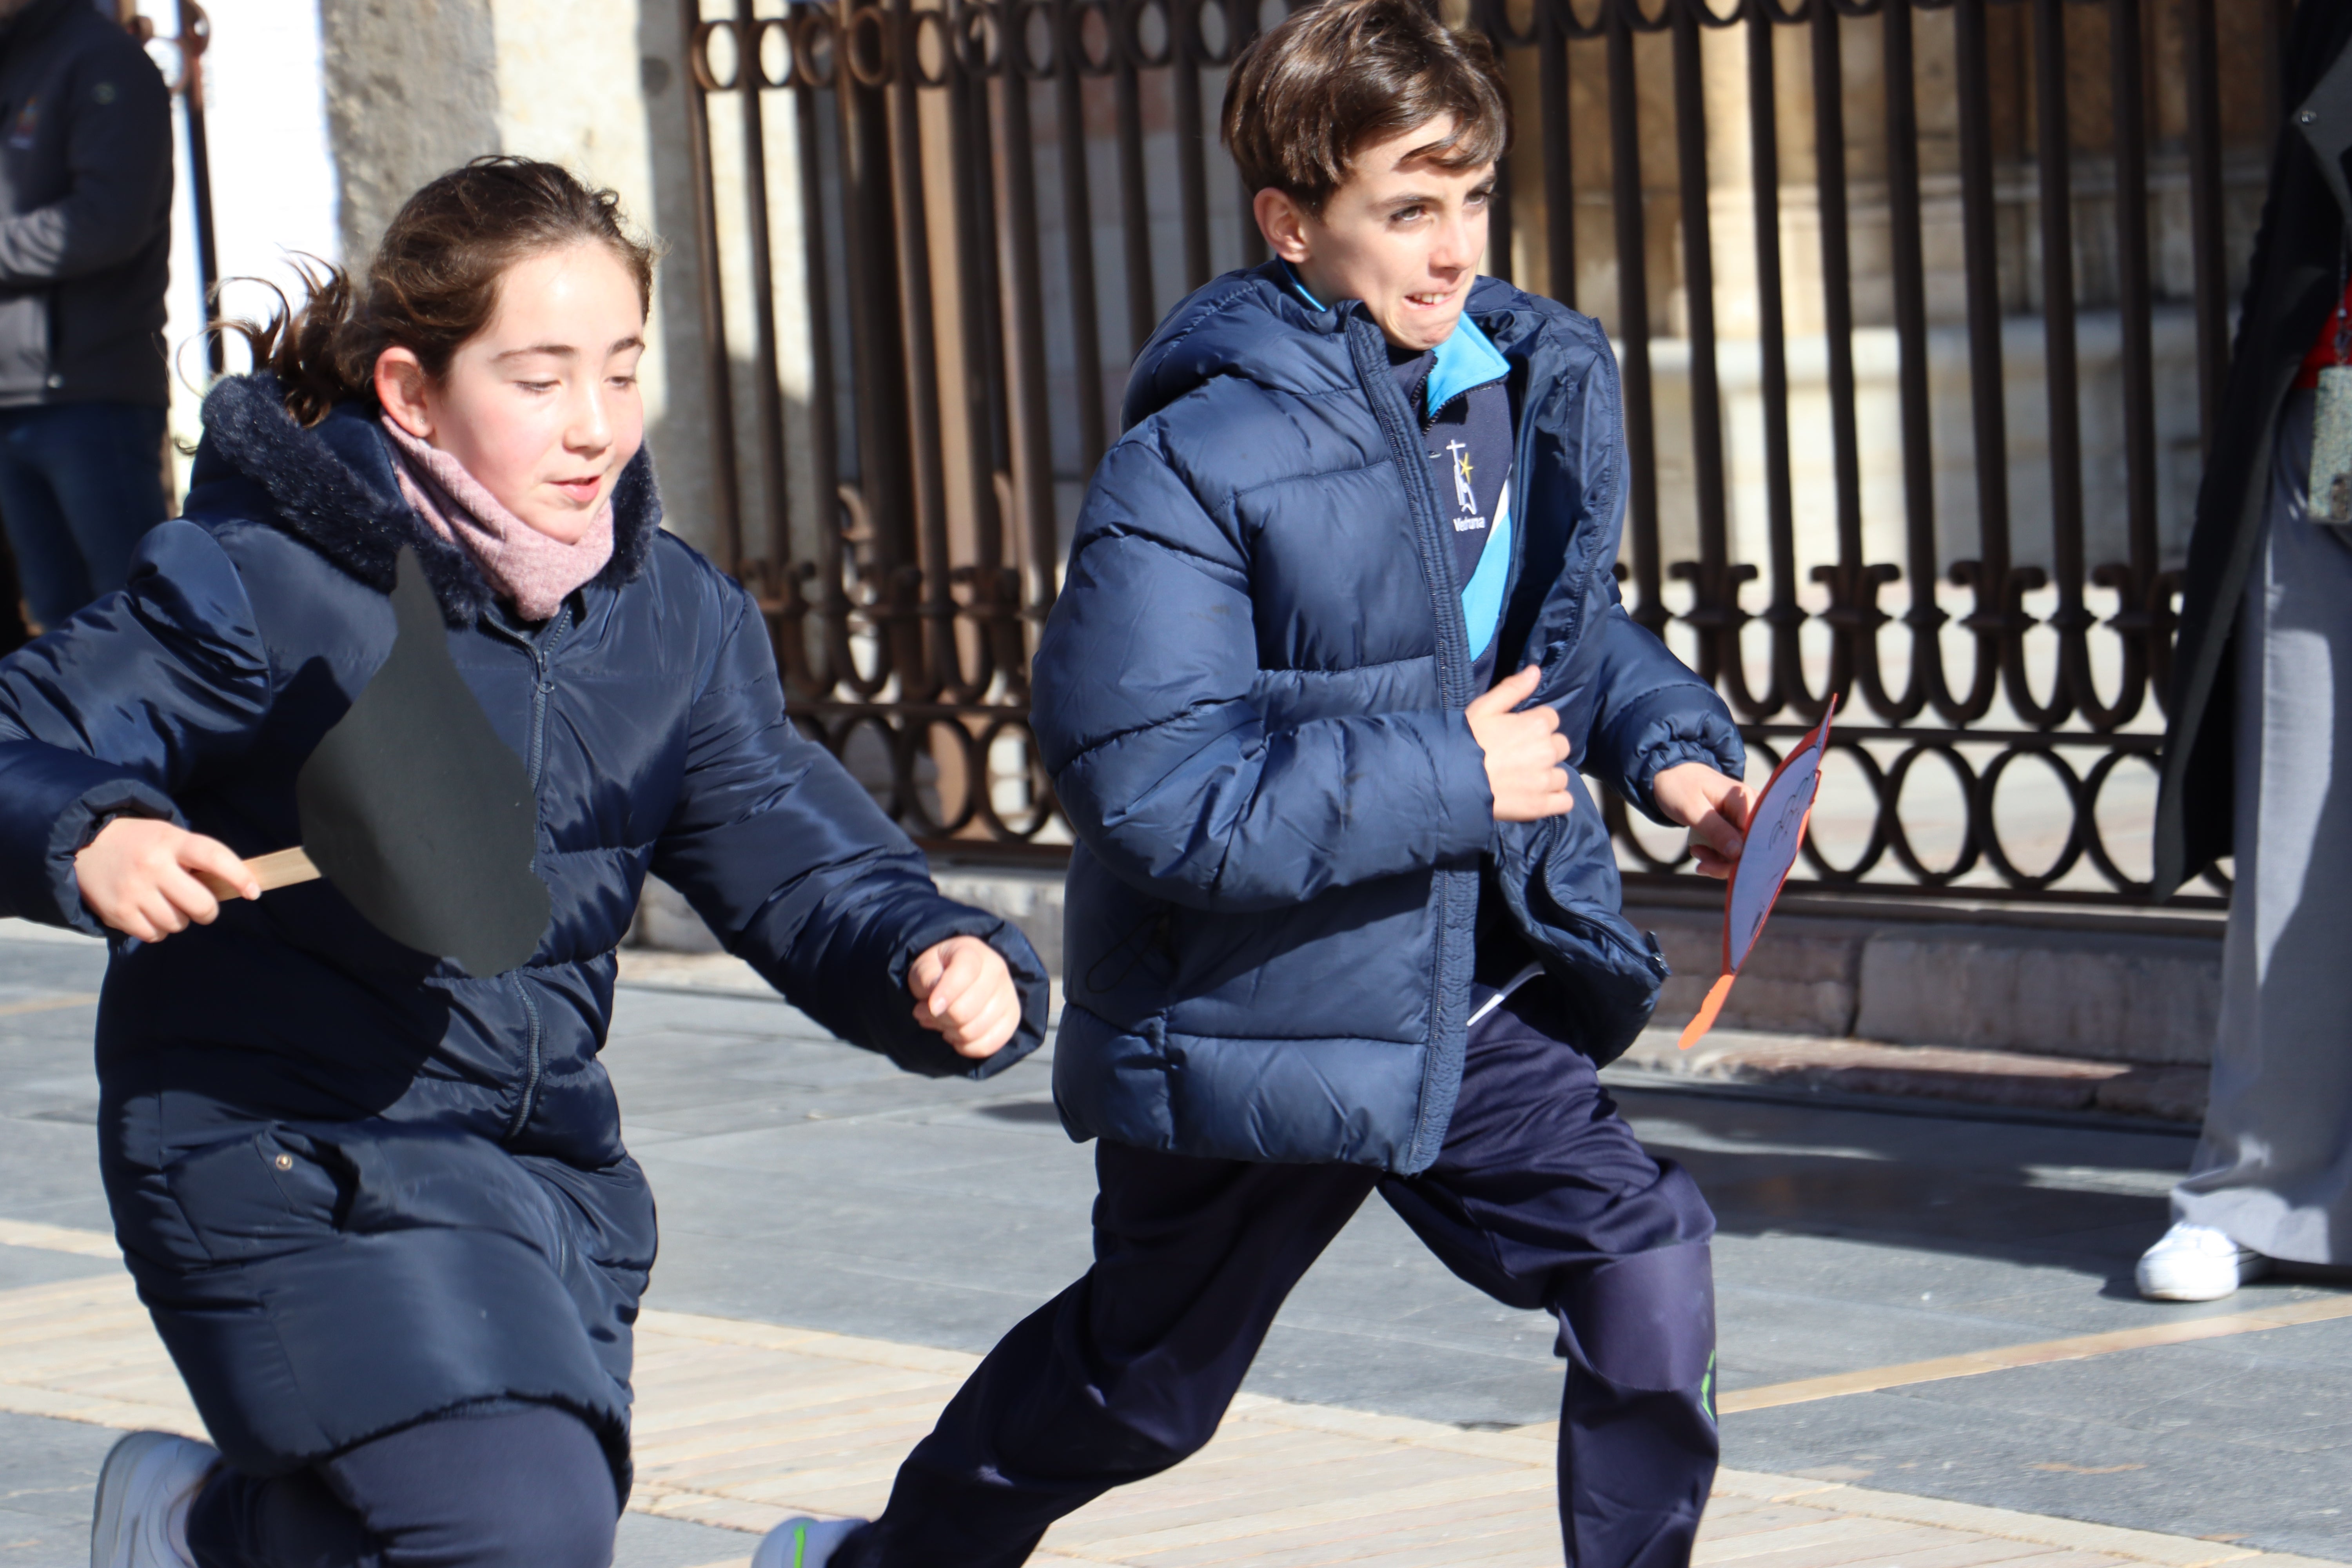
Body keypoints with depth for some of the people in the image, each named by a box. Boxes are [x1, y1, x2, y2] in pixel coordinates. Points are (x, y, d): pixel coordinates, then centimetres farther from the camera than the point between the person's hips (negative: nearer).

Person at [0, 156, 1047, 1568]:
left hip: (546, 1162, 7)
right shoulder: (261, 590, -14)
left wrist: (935, 962, -19)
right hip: (288, 1148, -7)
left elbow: (794, 857, 1)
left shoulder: (678, 621, 3)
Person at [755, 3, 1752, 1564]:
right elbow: (1147, 792, -29)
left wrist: (1668, 747, -1)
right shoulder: (1200, 467, -23)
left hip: (1471, 995, 5)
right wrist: (1446, 779, -25)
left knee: (1649, 1274, -13)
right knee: (1139, 1387, 16)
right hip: (1259, 1015, -5)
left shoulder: (1538, 384, 0)